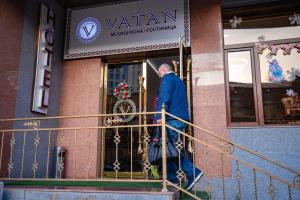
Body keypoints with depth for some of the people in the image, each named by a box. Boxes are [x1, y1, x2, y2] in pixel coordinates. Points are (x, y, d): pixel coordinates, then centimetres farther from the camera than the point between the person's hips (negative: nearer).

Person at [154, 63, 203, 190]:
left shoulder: (167, 79, -1)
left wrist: (160, 116, -21)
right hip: (182, 119, 9)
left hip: (171, 119, -9)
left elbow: (164, 98, -16)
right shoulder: (179, 81, 26)